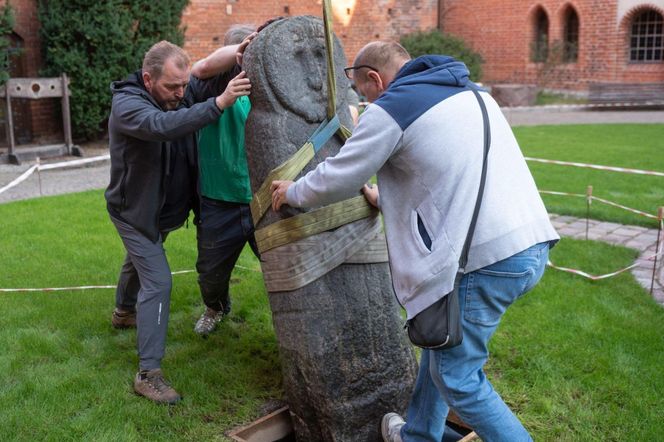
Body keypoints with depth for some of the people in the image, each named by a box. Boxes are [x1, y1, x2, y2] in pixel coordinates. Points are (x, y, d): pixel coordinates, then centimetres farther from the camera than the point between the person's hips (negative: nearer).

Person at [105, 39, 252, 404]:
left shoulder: (179, 90, -9)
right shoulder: (126, 104, -29)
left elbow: (213, 83, -18)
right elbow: (163, 125, -48)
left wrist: (237, 58, -39)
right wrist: (219, 103, -56)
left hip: (163, 208, 7)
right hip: (134, 211, -7)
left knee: (139, 263, 29)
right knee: (157, 282, -14)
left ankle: (124, 312, 57)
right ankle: (148, 374, -7)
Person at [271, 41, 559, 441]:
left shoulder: (390, 108, -5)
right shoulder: (469, 92, 21)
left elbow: (337, 178, 1)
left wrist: (293, 192, 21)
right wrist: (386, 197, 41)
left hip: (488, 256, -9)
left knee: (457, 375, 8)